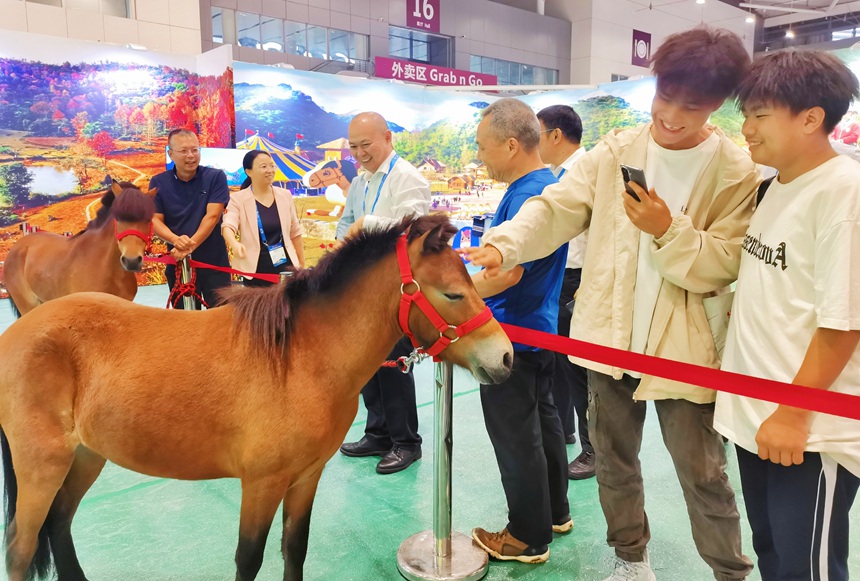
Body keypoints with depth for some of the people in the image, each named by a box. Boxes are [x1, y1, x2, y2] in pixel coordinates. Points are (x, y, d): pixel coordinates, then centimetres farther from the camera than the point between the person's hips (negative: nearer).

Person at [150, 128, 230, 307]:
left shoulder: (215, 177, -4)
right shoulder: (158, 183, 2)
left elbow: (212, 216, -13)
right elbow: (155, 220, -3)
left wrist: (190, 246, -23)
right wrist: (175, 240, -24)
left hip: (214, 263, -2)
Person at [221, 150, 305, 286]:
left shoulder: (285, 195, 6)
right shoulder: (238, 199, -4)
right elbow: (228, 226, -20)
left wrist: (302, 264, 14)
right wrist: (235, 244, -42)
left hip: (285, 265, 3)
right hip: (256, 269, -3)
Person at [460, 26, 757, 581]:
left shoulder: (738, 172, -6)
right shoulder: (615, 151, 1)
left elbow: (724, 265, -10)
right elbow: (556, 208, -8)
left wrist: (668, 232, -25)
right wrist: (503, 245, -25)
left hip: (684, 350, -3)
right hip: (611, 337, 3)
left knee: (703, 476, 9)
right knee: (614, 461, 18)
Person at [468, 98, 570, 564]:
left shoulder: (526, 195, -23)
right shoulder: (550, 184, 9)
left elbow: (508, 272, -29)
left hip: (513, 337, -10)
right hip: (539, 329, 10)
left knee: (516, 438, 3)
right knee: (542, 419, 21)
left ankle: (529, 537, 20)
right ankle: (555, 511, 38)